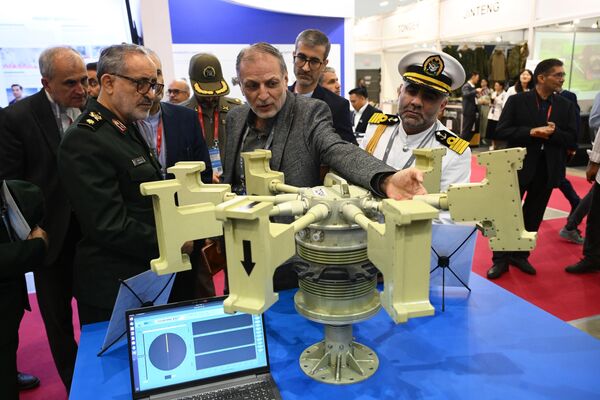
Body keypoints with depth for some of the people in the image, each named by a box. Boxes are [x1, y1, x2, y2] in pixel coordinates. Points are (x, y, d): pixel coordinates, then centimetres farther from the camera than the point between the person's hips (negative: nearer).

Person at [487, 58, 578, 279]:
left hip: (547, 169, 4)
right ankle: (501, 259, 12)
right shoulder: (517, 100, -5)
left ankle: (520, 255, 28)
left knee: (533, 216, 13)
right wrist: (531, 132, -22)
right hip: (518, 166, -4)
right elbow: (501, 131, -11)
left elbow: (572, 139, 2)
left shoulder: (566, 106, 5)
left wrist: (553, 133, -17)